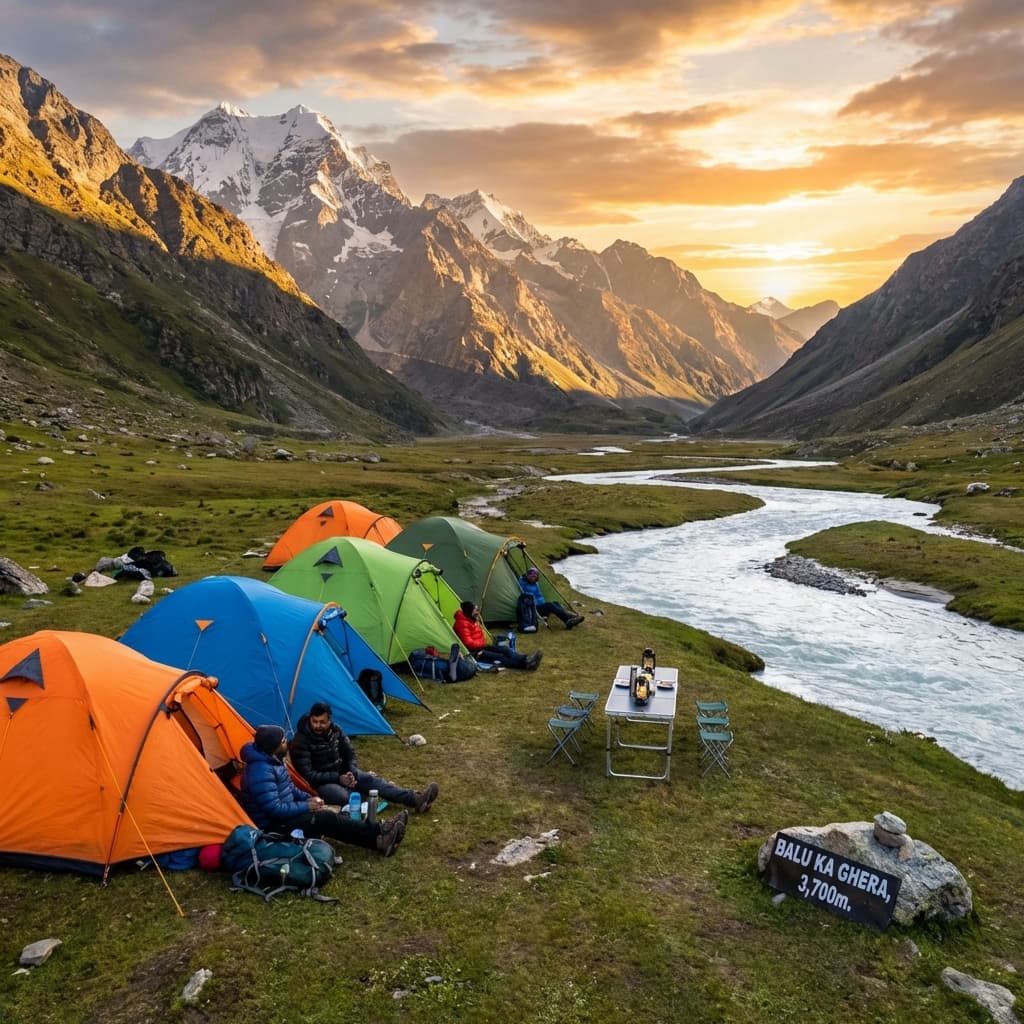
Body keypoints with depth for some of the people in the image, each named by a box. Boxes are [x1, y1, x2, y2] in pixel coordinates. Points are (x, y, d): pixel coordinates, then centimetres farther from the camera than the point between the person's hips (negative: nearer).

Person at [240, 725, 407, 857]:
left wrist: (307, 799, 2)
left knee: (326, 816, -6)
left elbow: (288, 788, 20)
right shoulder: (261, 771, -27)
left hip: (282, 817, 10)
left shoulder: (273, 760, 6)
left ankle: (376, 837, -15)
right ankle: (378, 833, -19)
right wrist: (306, 806, -16)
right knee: (326, 820, -21)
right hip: (271, 828, -10)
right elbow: (274, 810, -29)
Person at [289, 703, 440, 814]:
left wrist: (351, 772, -11)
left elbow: (349, 753, 9)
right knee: (343, 795, -36)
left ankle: (415, 800, -25)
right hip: (320, 782, -4)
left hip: (340, 773, 4)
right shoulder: (300, 741, -21)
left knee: (371, 779, -16)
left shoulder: (335, 729, -2)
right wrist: (338, 778, -25)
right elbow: (307, 775, -22)